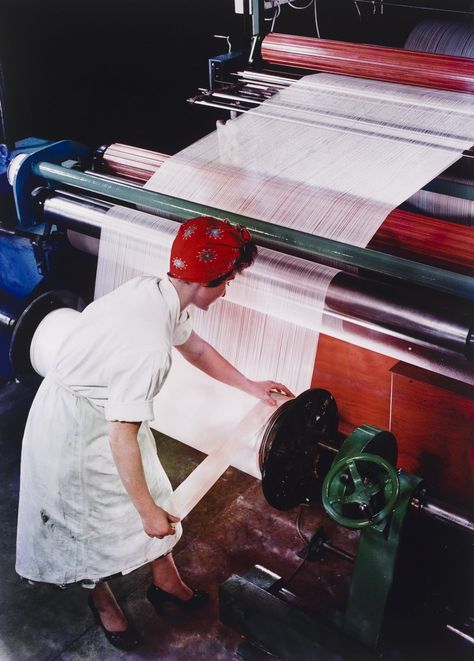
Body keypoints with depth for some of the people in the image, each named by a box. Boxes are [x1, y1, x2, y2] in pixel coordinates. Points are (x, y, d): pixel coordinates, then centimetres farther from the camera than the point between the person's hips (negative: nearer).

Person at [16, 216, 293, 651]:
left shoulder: (156, 292, -11)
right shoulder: (149, 347, -38)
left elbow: (195, 347, 9)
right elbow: (122, 439, -31)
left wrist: (251, 386, 17)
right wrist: (147, 512, -19)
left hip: (106, 409, 8)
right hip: (77, 428, -8)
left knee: (152, 494, 19)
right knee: (91, 517, 16)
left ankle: (166, 582, 42)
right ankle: (103, 601, 43)